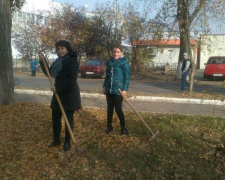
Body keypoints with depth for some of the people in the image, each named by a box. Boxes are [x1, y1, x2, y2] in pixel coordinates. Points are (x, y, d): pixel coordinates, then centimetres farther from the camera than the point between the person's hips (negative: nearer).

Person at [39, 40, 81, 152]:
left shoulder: (72, 61, -13)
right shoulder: (57, 62, 12)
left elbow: (72, 79, -22)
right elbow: (49, 73, 16)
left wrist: (58, 88, -20)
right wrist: (42, 61, 5)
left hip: (70, 94, -8)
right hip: (58, 93, 8)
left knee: (68, 118, 5)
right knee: (55, 117, 13)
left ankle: (67, 142, 18)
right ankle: (56, 140, 29)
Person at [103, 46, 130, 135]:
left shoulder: (124, 62, -7)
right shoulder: (110, 61, 10)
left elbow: (127, 77, -9)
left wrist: (125, 89, -15)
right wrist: (104, 86, 14)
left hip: (118, 90, -6)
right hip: (109, 89, 6)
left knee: (118, 109, -3)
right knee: (109, 108, 13)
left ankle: (123, 127, 15)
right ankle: (109, 126, 28)